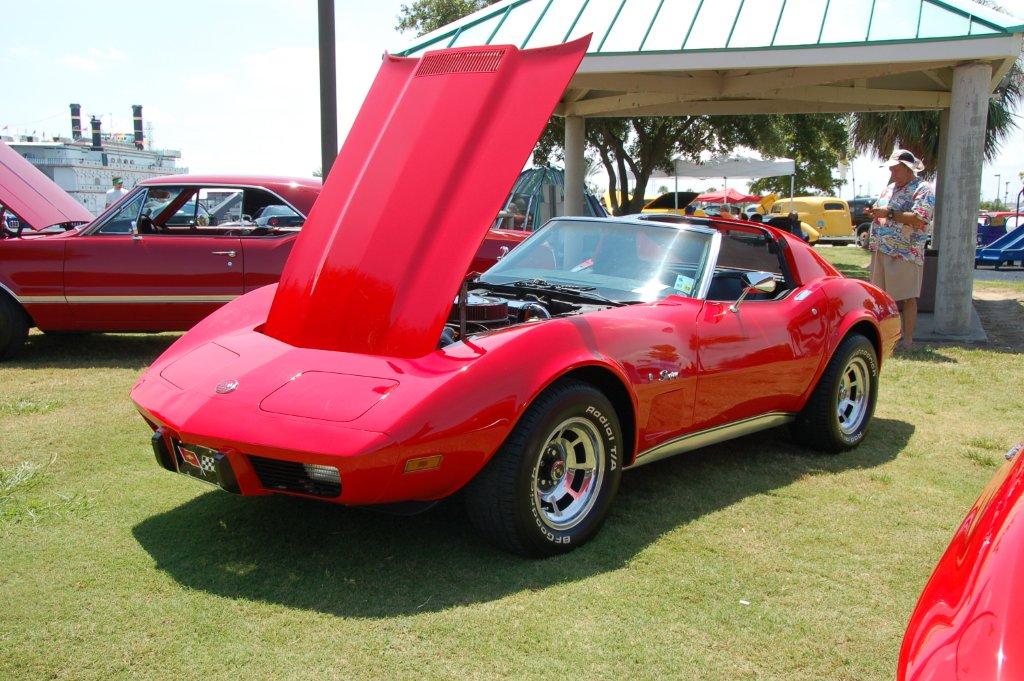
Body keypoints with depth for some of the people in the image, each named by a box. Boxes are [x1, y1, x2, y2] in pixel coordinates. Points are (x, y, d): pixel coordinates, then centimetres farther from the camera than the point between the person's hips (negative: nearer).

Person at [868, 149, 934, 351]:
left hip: (906, 254, -8)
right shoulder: (890, 188, 18)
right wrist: (875, 213, 6)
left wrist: (889, 213, -18)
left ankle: (908, 339, 3)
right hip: (881, 251, 8)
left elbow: (919, 219, -21)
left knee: (907, 298, -3)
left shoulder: (923, 190, -7)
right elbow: (880, 211, 30)